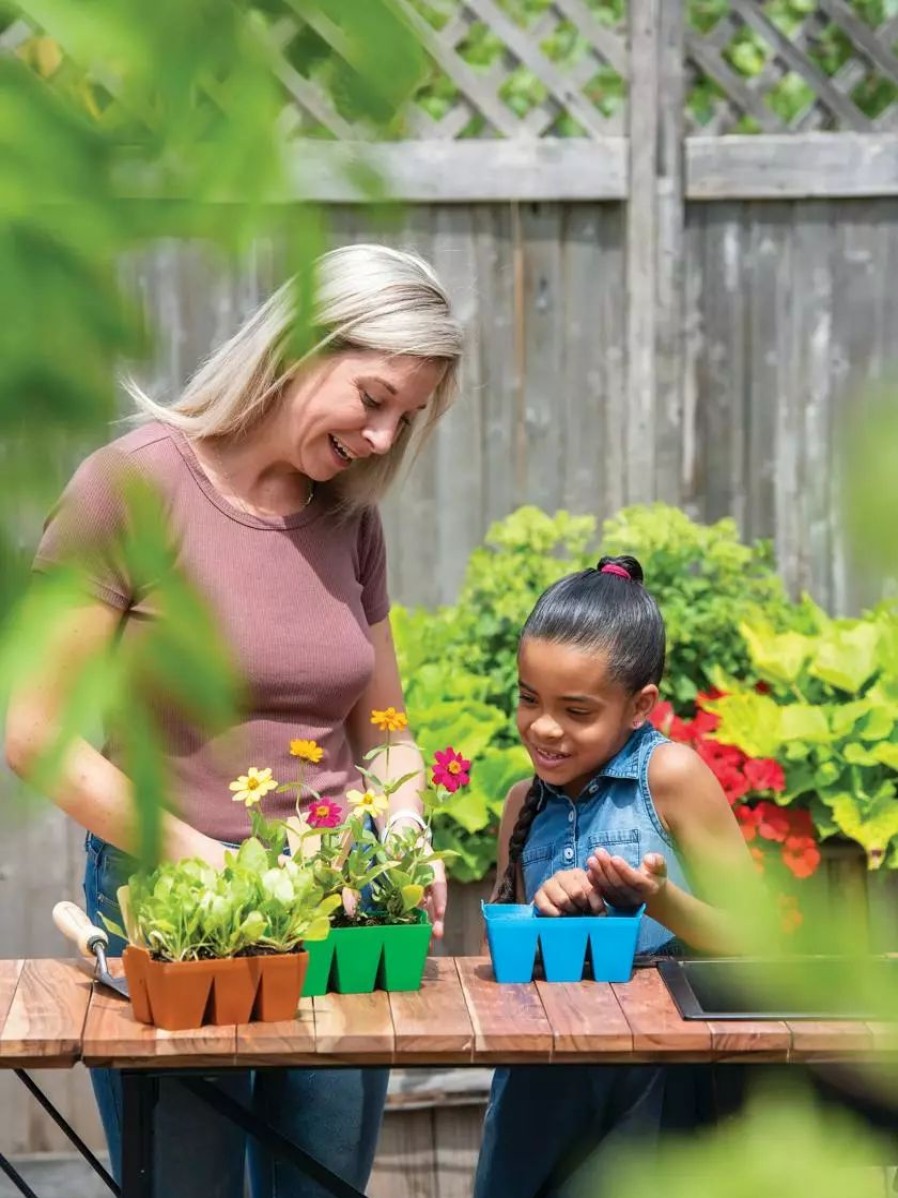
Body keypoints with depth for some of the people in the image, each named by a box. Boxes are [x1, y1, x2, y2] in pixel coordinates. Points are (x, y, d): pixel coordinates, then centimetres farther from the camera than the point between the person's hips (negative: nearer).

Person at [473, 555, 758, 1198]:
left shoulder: (669, 775, -8)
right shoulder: (525, 804, 7)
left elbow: (755, 938, -7)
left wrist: (660, 900, -24)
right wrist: (543, 913, -8)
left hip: (645, 1081, -5)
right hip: (539, 1088, 5)